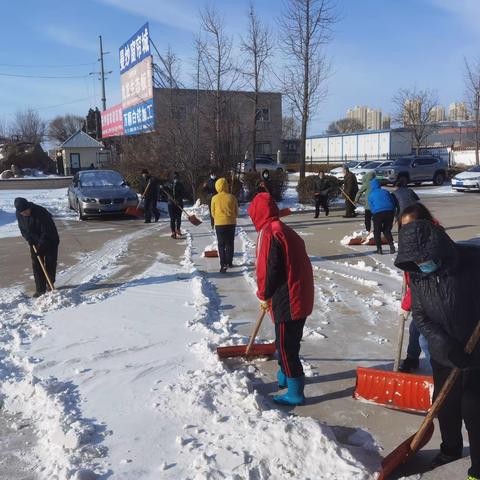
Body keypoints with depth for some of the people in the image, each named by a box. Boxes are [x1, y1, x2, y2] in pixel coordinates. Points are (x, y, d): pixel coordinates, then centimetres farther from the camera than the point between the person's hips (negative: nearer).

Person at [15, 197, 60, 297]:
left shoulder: (41, 213, -31)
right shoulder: (18, 214, -11)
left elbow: (46, 232, -27)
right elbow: (22, 228, 6)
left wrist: (40, 247, -27)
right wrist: (28, 238, -12)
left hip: (50, 241, -5)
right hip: (34, 243, 5)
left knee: (50, 264, 2)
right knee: (36, 265, 0)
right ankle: (40, 289, 5)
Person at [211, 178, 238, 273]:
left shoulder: (215, 198, -7)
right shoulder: (232, 197, -5)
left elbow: (213, 212, 2)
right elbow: (236, 212, 3)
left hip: (219, 224, -1)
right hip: (231, 223, 1)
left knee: (221, 245, 4)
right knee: (230, 244, 14)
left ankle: (223, 264, -5)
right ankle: (229, 262, 22)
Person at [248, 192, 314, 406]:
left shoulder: (268, 234, -15)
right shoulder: (285, 230, 13)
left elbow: (268, 269, -19)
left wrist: (264, 296, -2)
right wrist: (268, 295, 18)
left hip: (286, 300, -9)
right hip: (301, 297, 9)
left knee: (286, 345, 2)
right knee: (288, 341, 25)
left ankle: (295, 393, 11)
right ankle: (285, 376, 43)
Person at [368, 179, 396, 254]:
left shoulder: (371, 195, 13)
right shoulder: (386, 192, 19)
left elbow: (371, 207, 10)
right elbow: (393, 203, 16)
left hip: (378, 214, -3)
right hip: (389, 212, 3)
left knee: (377, 231, 12)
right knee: (387, 230, 19)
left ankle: (379, 249, 9)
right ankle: (392, 246, 9)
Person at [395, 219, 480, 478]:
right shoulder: (416, 274, -8)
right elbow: (419, 314, -4)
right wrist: (440, 341, -20)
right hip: (444, 356, 4)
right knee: (444, 405, 18)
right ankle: (451, 448, 44)